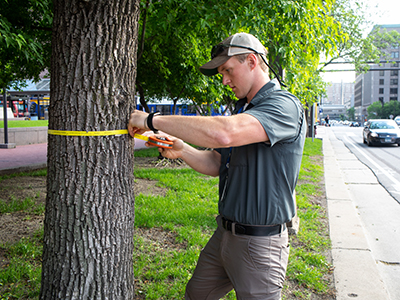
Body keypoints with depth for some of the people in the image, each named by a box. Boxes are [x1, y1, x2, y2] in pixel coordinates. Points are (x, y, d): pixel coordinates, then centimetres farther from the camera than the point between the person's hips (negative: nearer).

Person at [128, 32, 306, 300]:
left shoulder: (284, 105, -18)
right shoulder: (243, 109, 13)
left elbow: (223, 133, -36)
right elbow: (216, 164, 14)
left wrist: (153, 120, -26)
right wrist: (182, 150, -7)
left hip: (259, 244, -8)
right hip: (224, 233, 9)